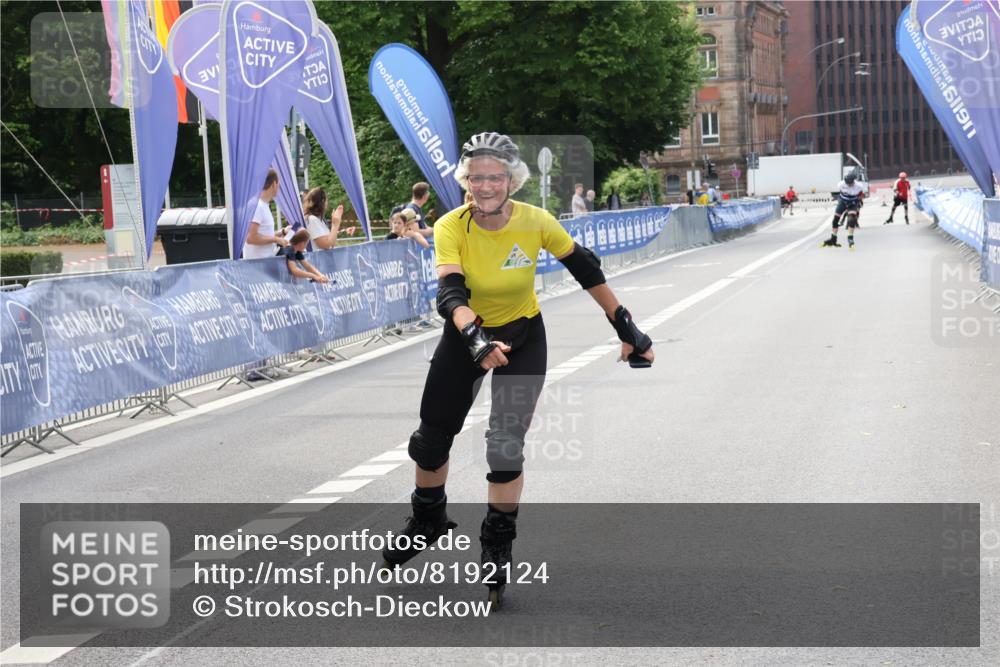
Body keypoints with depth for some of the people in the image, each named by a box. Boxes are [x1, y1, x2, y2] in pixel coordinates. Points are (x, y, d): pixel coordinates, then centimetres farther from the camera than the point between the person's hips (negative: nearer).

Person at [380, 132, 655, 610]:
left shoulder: (535, 221, -22)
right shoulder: (451, 227, -24)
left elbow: (586, 270, -10)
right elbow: (450, 293, -37)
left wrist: (625, 327, -7)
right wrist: (476, 338, -55)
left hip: (523, 338, -1)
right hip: (466, 337, 1)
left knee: (506, 446, -10)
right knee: (431, 439, 9)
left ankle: (497, 547, 9)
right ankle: (428, 520, 38)